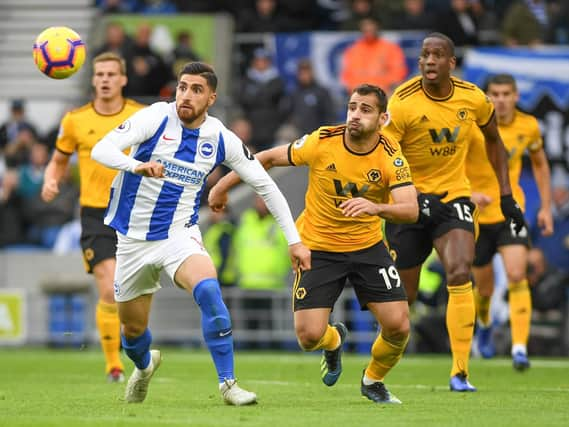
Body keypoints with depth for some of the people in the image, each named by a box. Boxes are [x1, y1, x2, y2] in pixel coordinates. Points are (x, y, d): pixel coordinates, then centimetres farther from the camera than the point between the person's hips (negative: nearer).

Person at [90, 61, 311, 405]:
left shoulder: (221, 139, -6)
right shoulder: (156, 118, -13)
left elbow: (265, 184, 5)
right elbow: (101, 150, -24)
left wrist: (294, 239, 1)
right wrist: (137, 165, -45)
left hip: (180, 234, 0)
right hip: (133, 238, 0)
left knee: (208, 290, -31)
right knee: (133, 330, 11)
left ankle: (228, 384, -23)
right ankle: (145, 365, 49)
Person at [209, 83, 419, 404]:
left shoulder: (390, 156, -15)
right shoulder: (322, 142, -15)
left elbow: (411, 210, -27)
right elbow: (270, 158, 1)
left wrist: (376, 207, -48)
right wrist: (223, 186, 8)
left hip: (368, 247, 0)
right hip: (318, 248, 0)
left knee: (398, 326, -12)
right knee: (309, 336, -12)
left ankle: (373, 380, 22)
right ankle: (334, 341, 30)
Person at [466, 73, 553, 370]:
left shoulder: (528, 126, -3)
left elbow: (540, 164, 15)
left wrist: (546, 207, 10)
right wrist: (468, 194, -30)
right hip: (477, 215, -1)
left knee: (517, 276, -19)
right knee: (484, 286, 9)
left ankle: (520, 348, -21)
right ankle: (484, 325, 45)